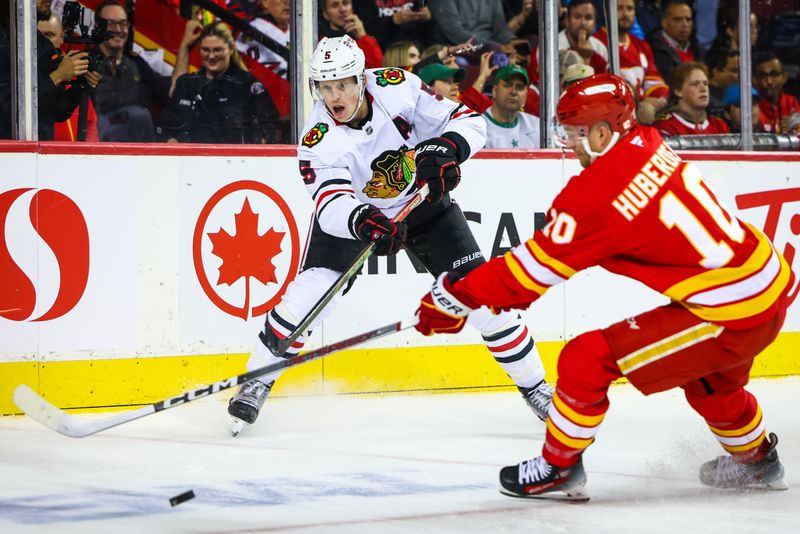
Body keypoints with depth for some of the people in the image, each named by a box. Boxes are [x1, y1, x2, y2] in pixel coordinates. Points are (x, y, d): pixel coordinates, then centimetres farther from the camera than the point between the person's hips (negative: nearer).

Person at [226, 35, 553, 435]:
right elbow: (331, 204, -39)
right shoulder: (318, 139, -28)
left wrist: (445, 148, -39)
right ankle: (256, 381, 2)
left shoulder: (398, 88, -25)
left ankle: (534, 385, 10)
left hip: (423, 200, 1)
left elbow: (470, 122, -19)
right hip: (351, 211, -1)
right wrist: (362, 221, -60)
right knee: (310, 290, -18)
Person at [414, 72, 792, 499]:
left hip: (733, 314, -9)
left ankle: (558, 468, 12)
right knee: (707, 375, 37)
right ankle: (756, 459, 57)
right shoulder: (647, 146, 5)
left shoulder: (598, 195, -18)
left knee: (587, 360, -3)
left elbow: (538, 267, -12)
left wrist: (457, 298, -4)